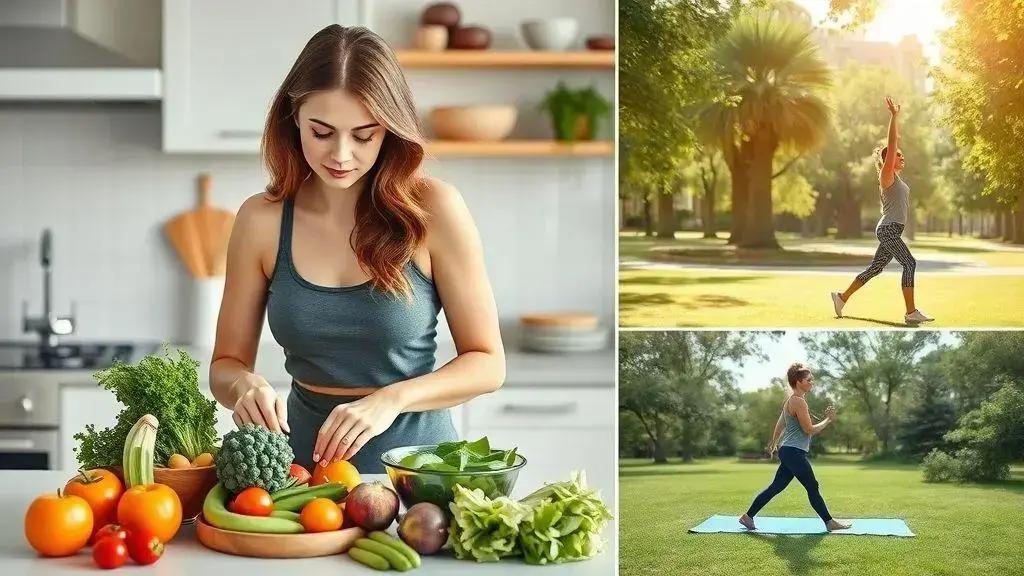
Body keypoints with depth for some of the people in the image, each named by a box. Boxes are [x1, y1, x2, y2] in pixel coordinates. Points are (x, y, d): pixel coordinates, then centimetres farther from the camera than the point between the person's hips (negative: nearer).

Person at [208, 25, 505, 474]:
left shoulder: (431, 208, -6)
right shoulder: (261, 220, 0)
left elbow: (487, 363, -2)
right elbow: (226, 363, 9)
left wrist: (390, 400, -17)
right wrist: (245, 386, -14)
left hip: (416, 461, -1)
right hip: (307, 460, 2)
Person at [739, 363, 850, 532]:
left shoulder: (791, 398, 13)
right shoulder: (799, 402, -17)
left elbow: (780, 422, 24)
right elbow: (809, 430, -17)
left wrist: (774, 442, 34)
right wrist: (828, 419, -8)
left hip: (788, 452, 10)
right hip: (795, 453, -10)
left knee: (776, 486, 10)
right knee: (812, 487, 0)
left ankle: (748, 516, 11)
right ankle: (829, 522, 8)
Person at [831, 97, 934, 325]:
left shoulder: (896, 175, 16)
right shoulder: (887, 175, -7)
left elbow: (895, 142, 22)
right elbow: (891, 146, -14)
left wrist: (896, 118, 23)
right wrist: (893, 116, -13)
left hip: (891, 230, 10)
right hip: (888, 229, -10)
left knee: (875, 268, 13)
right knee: (909, 263, -15)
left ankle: (842, 297, 21)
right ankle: (911, 312, -17)